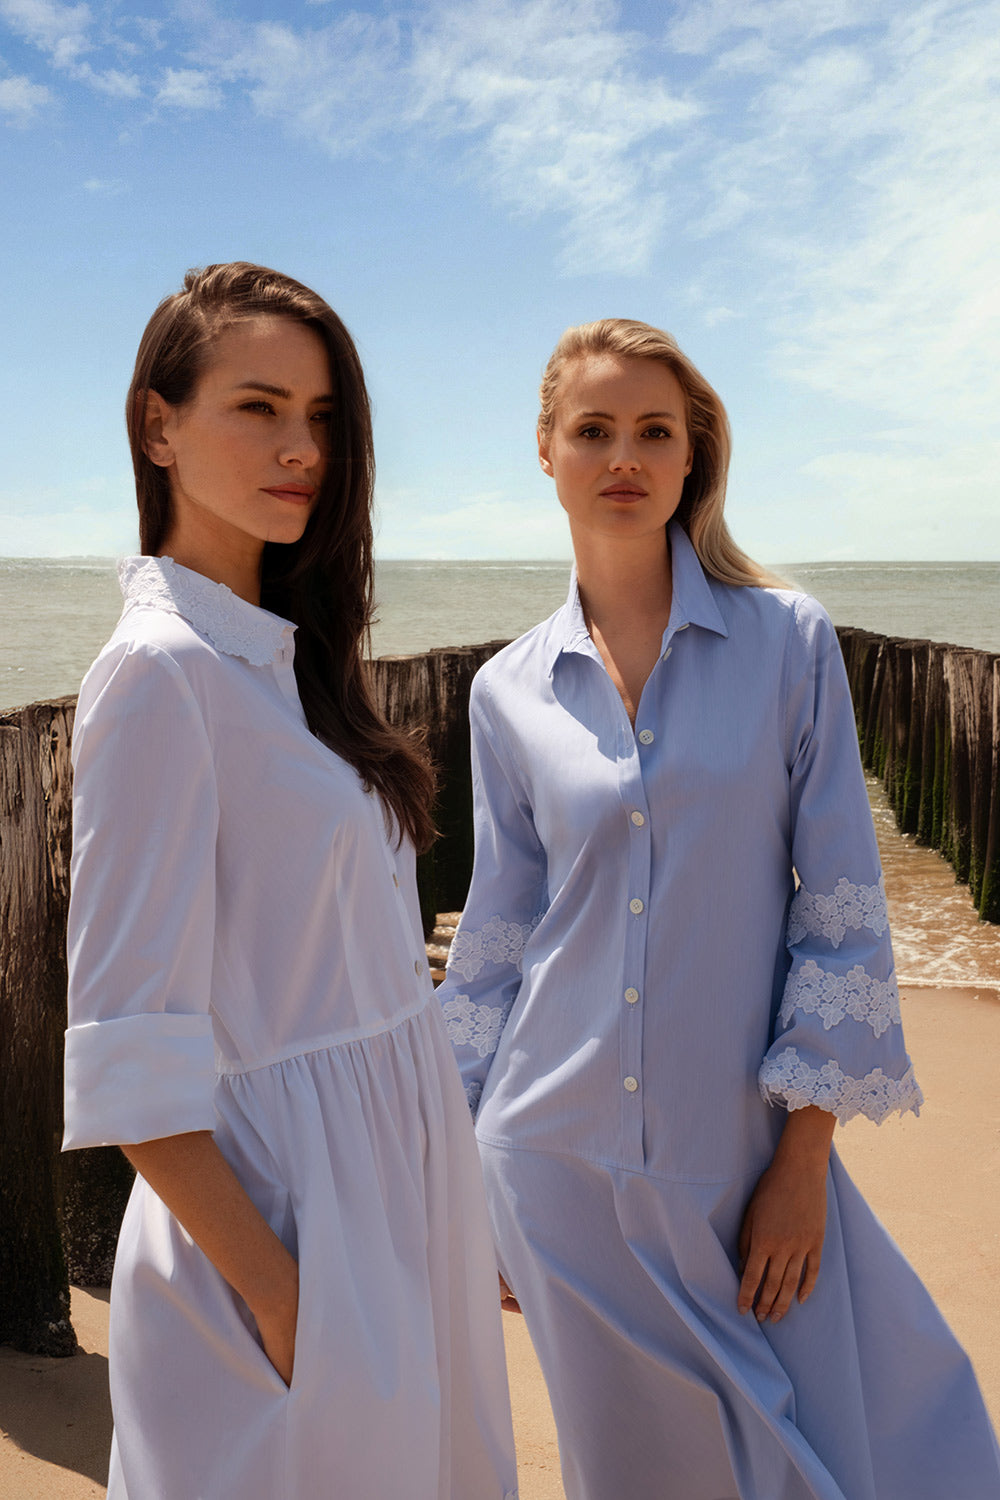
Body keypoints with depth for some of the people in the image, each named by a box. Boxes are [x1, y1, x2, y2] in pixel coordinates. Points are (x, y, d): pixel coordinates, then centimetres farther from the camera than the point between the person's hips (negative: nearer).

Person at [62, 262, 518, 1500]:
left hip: (394, 1170, 8)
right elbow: (129, 1059, -20)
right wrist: (277, 1296, -18)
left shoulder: (283, 651, 7)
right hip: (286, 1196, -8)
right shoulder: (160, 669, -18)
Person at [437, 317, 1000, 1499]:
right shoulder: (510, 690, 1)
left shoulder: (789, 640, -4)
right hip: (560, 1153, 2)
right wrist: (460, 1172, 8)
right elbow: (496, 936, 6)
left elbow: (842, 911, -4)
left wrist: (806, 1157, -7)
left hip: (742, 1150, -1)